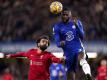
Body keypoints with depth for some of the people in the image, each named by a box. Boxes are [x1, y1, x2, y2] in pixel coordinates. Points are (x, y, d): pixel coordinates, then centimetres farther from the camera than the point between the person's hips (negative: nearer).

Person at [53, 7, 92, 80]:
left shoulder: (77, 22, 3)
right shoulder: (57, 27, 1)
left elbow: (82, 37, -4)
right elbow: (57, 42, -5)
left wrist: (77, 26, -18)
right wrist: (60, 43, -29)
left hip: (79, 49, -2)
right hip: (68, 52, 2)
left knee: (82, 59, -35)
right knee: (71, 73, 3)